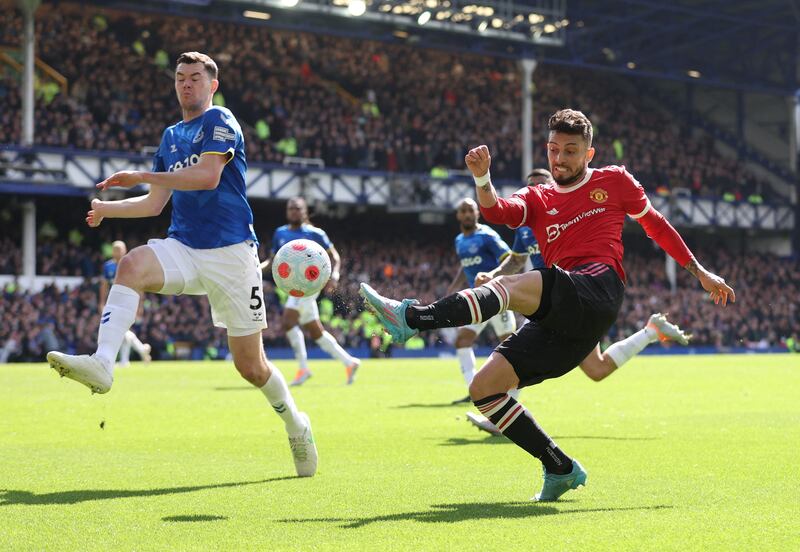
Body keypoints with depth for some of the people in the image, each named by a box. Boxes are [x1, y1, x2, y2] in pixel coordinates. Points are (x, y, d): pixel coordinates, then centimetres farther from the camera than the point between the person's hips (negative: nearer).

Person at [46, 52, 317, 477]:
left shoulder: (220, 121, -1)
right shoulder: (171, 136, 19)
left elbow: (208, 175, -18)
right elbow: (156, 202, 22)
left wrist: (140, 176, -15)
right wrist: (107, 209, 8)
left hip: (231, 252, -5)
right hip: (183, 247, 5)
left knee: (251, 366, -1)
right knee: (132, 266, -30)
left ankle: (294, 423, 26)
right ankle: (101, 364, -44)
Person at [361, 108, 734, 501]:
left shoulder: (614, 181, 18)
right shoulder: (537, 199, 23)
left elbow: (656, 224, 30)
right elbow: (497, 211, 1)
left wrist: (700, 272, 32)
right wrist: (481, 177, -20)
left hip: (597, 289, -6)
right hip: (558, 318, 6)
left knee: (514, 286, -32)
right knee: (484, 387, -7)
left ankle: (415, 318, -44)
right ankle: (560, 469, -2)